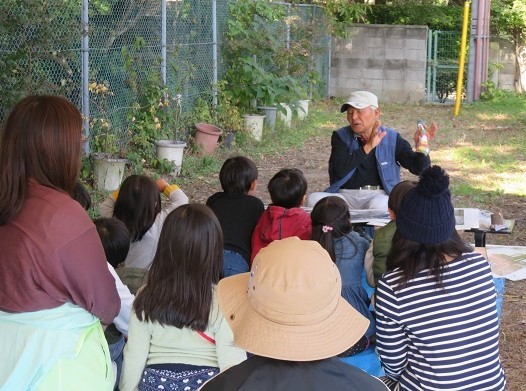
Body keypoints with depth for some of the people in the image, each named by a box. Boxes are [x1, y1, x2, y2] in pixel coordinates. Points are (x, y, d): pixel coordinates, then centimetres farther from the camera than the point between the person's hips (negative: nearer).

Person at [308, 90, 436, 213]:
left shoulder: (392, 138, 8)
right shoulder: (340, 137, 7)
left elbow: (418, 168, 6)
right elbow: (340, 170, -10)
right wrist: (368, 147, -15)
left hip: (380, 195, -1)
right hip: (346, 194, 2)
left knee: (379, 205, -37)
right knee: (315, 199, -26)